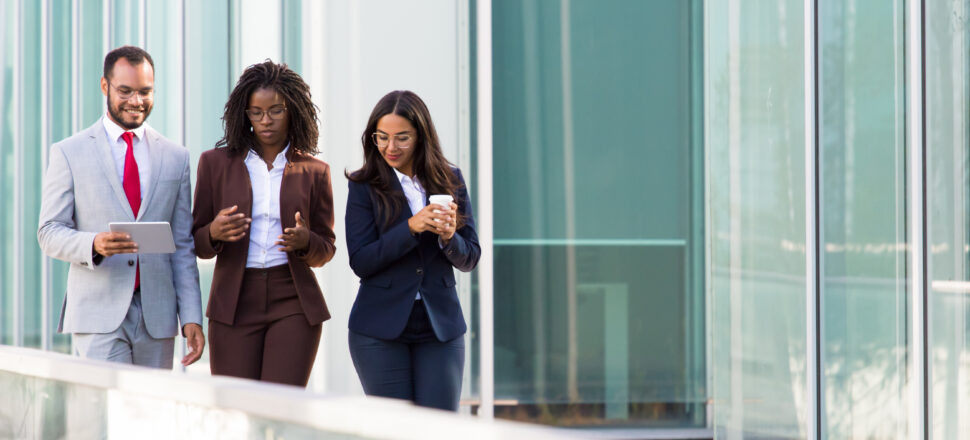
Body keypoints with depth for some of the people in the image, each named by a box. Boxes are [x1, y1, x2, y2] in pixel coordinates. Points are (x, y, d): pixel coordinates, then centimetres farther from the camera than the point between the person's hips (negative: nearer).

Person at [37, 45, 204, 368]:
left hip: (156, 317, 3)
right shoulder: (68, 153, 4)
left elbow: (182, 245, 11)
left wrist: (191, 317, 3)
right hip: (99, 314, -3)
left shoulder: (176, 157, 12)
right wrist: (94, 245, -20)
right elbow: (49, 233, 2)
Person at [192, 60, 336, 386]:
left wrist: (305, 241, -10)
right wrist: (214, 233, -13)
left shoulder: (313, 171, 9)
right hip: (234, 303, 1)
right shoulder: (216, 163, 9)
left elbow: (326, 248, 13)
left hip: (293, 303, -1)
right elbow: (197, 244, 10)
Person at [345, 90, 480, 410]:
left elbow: (470, 258, 7)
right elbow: (360, 261, -9)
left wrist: (449, 237, -15)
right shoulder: (364, 186, -2)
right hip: (380, 329, -2)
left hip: (440, 328, 2)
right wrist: (411, 228, -20)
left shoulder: (450, 180, 6)